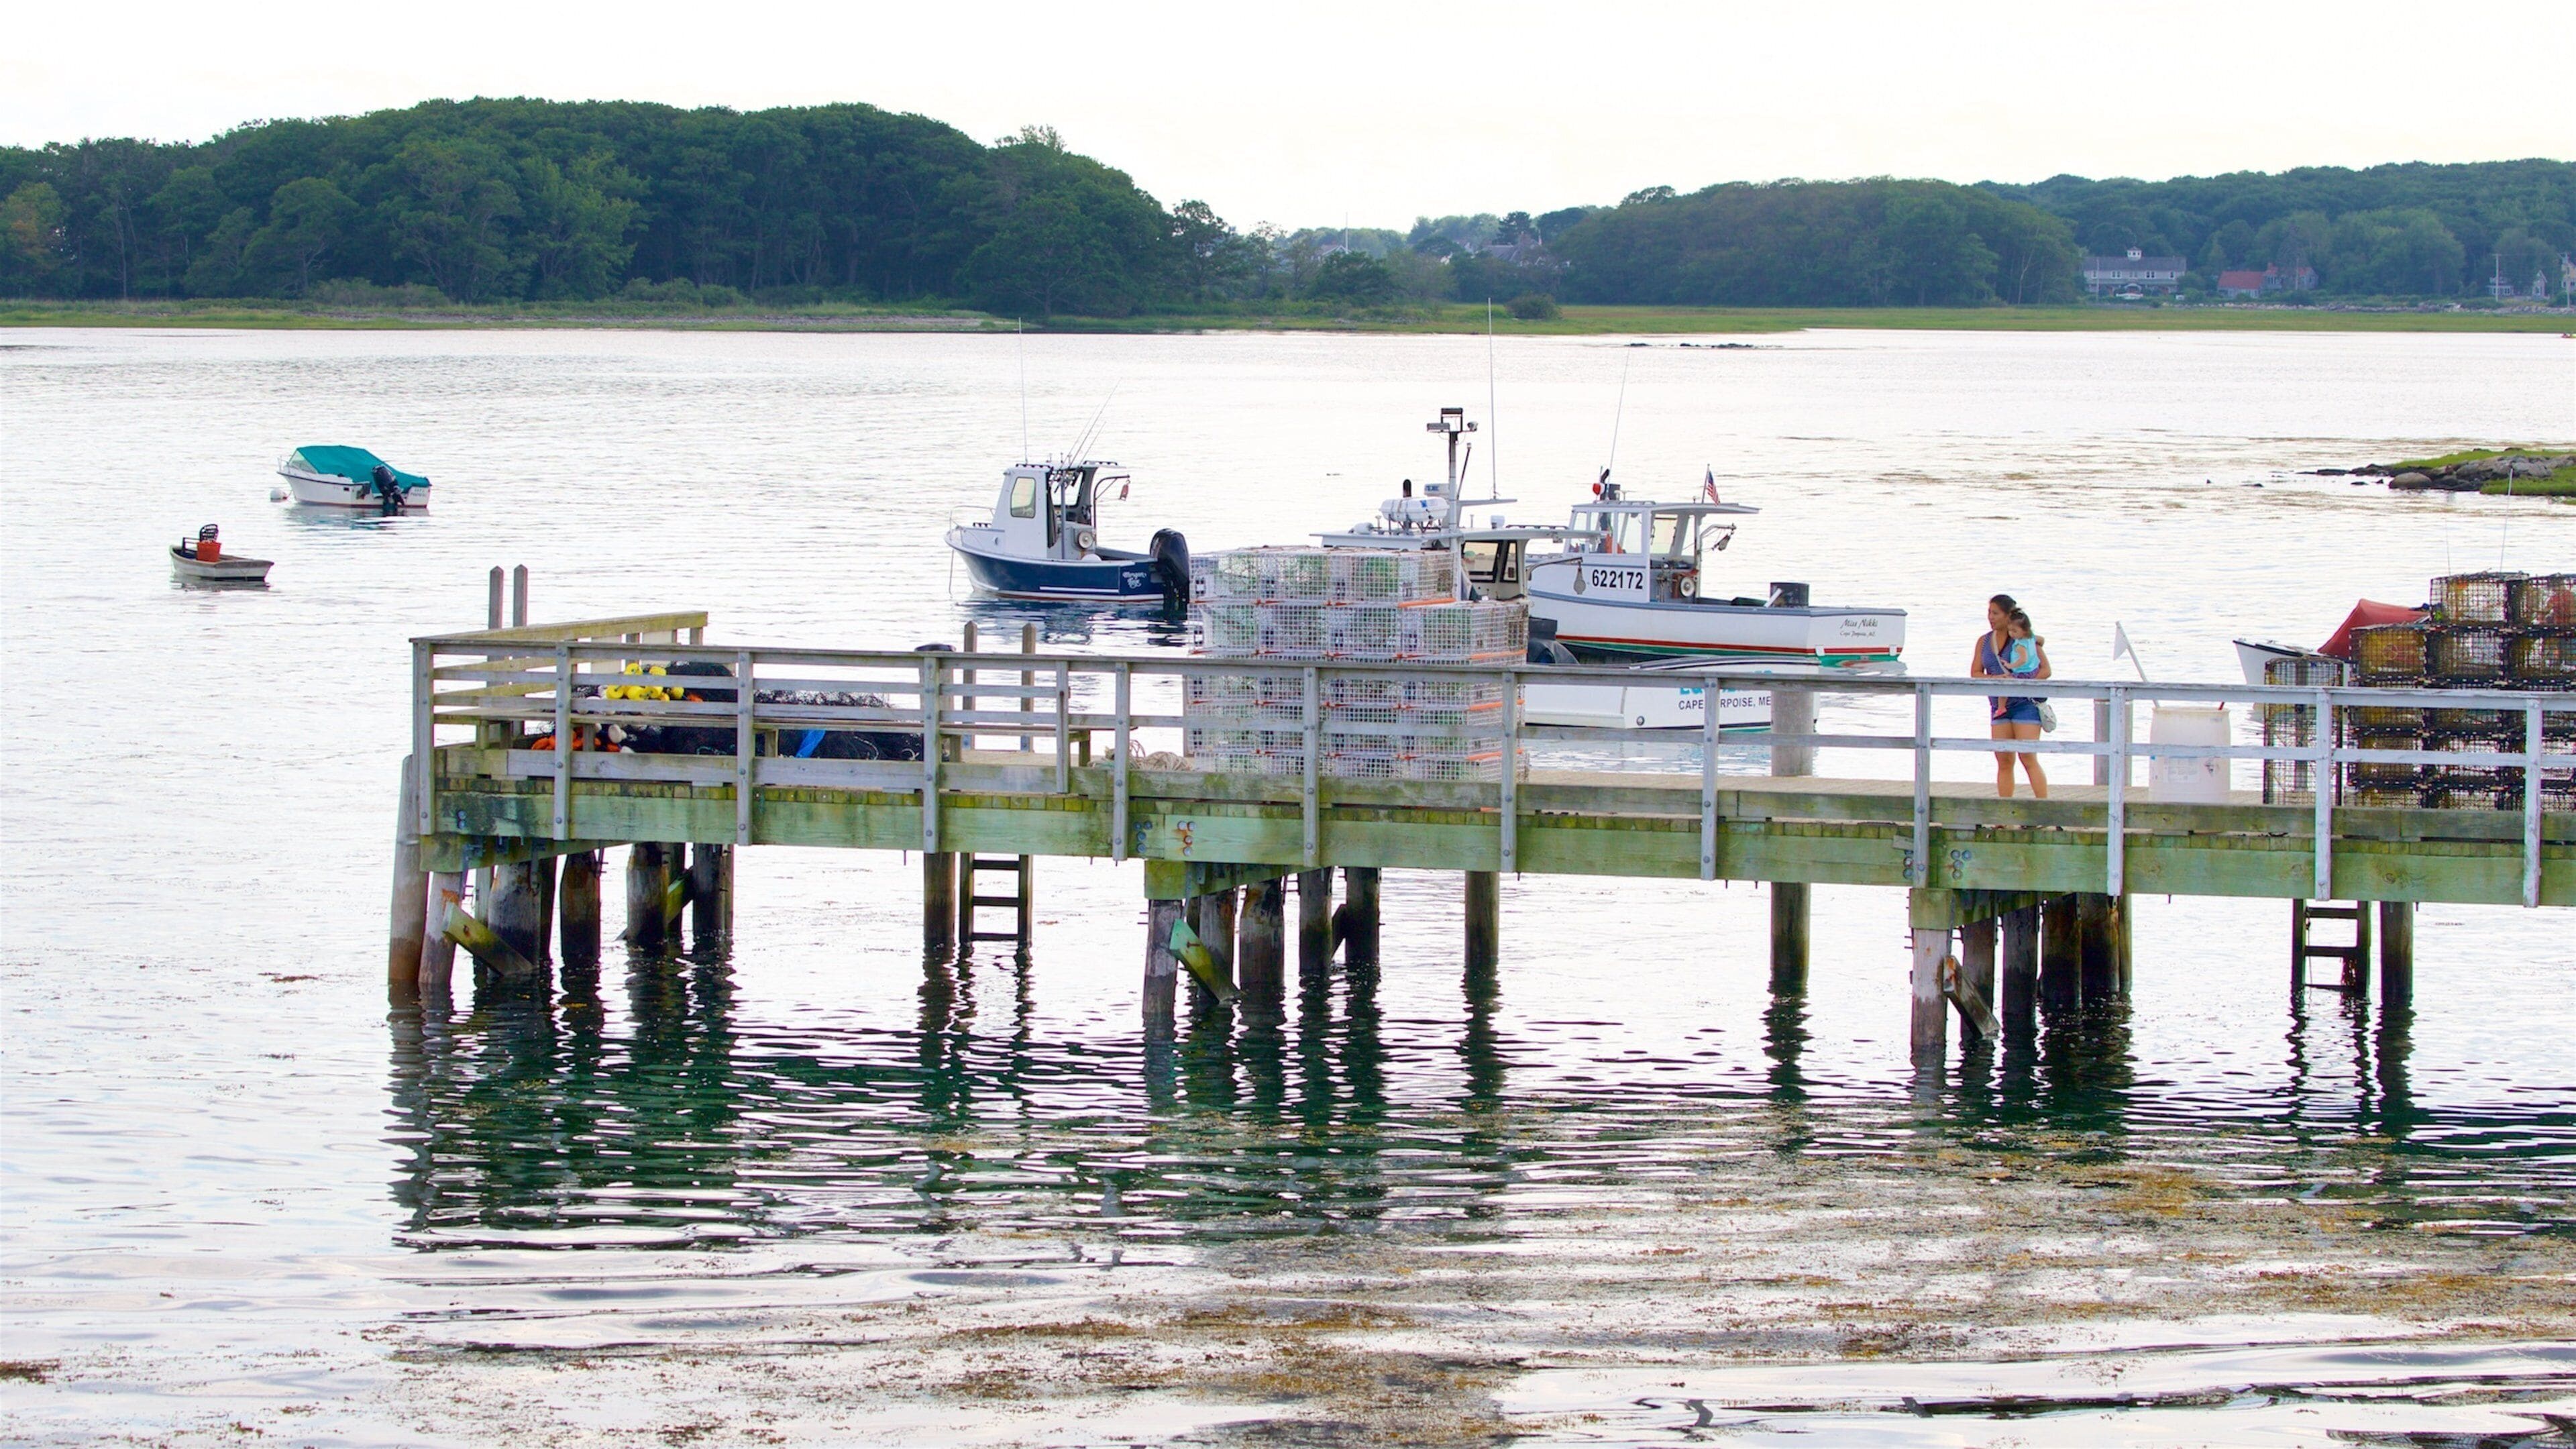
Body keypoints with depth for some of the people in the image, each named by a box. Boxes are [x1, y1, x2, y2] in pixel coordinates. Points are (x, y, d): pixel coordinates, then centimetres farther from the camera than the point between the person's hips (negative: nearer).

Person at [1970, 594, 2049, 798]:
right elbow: (1975, 674, 6)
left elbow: (2045, 670, -5)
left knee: (2028, 759, -11)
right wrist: (1995, 679, -14)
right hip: (1999, 705, 5)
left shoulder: (2025, 639, -4)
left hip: (2025, 703, -5)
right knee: (2003, 762, 3)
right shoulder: (1984, 641, 10)